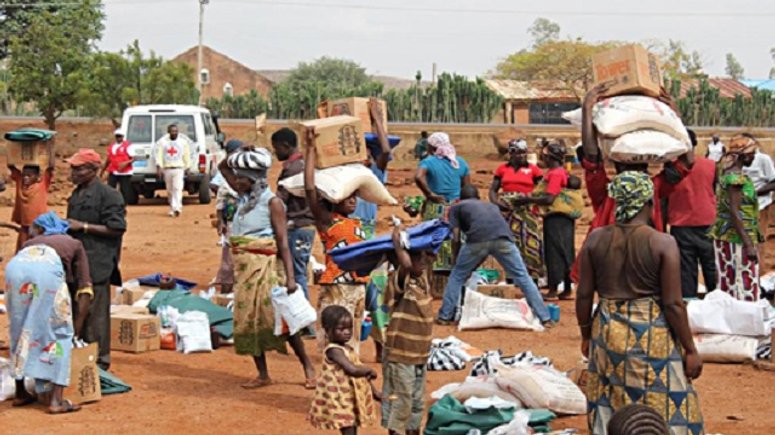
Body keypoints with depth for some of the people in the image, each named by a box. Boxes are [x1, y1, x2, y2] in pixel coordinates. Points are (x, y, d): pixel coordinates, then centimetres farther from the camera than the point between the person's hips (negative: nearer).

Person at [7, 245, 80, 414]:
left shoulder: (29, 248, 45)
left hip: (15, 268, 4)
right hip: (47, 273, -3)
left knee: (20, 330, 21)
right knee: (58, 333, 8)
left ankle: (20, 393, 26)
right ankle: (56, 400, 1)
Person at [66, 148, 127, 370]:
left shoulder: (107, 195, -12)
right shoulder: (77, 194, 15)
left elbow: (117, 228, -16)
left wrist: (83, 226, -17)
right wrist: (65, 226, 9)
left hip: (97, 263, -9)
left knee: (96, 312, -6)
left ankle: (101, 358, 2)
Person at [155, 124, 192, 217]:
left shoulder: (183, 141, 5)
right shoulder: (162, 142, 5)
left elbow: (187, 155, 10)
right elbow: (159, 155, 1)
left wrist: (187, 167, 8)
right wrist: (159, 167, -9)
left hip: (179, 168, -2)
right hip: (167, 169, 2)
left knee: (178, 188, -16)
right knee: (170, 190, 9)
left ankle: (177, 208, -25)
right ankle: (172, 209, 18)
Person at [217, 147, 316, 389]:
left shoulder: (272, 203, -10)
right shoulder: (245, 197, 9)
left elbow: (283, 243, -14)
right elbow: (223, 167, 21)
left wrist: (290, 276, -20)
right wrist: (236, 156, 2)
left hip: (265, 267, -7)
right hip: (244, 268, 7)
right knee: (247, 319, 7)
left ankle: (308, 368, 7)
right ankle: (262, 374, 15)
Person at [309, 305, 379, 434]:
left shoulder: (349, 349, 11)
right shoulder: (334, 350, -19)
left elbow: (362, 374, 18)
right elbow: (353, 370, -30)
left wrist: (374, 392, 15)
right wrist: (370, 370, -13)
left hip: (353, 399, 9)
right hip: (340, 400, -9)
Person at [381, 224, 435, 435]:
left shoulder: (423, 279, 6)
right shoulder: (399, 282, -17)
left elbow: (428, 256, 22)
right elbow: (405, 264, -36)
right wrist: (396, 240, -23)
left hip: (420, 355, 8)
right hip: (399, 356, -8)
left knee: (417, 402, 17)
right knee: (399, 401, 1)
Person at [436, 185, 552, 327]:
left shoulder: (456, 207, 30)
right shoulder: (492, 206, 41)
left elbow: (456, 237, 20)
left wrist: (456, 260, 32)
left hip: (477, 239, -2)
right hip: (502, 237, 2)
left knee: (457, 276, 19)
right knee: (522, 277, 13)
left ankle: (445, 316, 19)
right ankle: (545, 318, 13)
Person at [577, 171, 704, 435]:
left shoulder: (595, 240, -3)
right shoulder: (663, 243, -13)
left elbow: (584, 295, 2)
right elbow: (673, 304, -12)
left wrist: (586, 335, 17)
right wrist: (690, 350, -3)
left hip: (608, 333, 4)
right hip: (653, 338, -4)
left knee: (609, 412, 15)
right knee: (661, 413, 5)